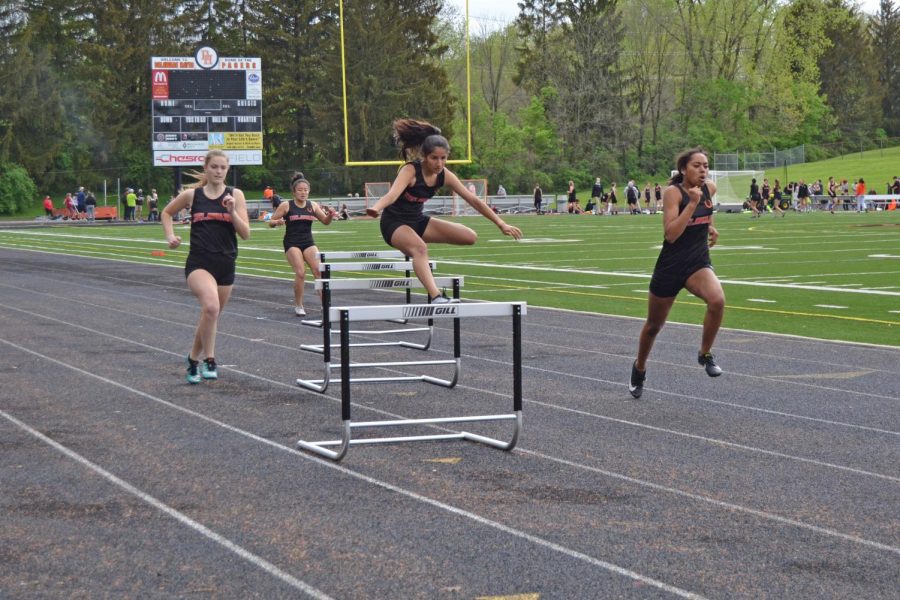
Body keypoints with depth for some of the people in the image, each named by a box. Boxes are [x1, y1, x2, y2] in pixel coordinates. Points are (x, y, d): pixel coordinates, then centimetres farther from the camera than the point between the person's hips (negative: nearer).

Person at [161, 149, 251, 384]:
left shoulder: (235, 195, 1)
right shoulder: (192, 195, 1)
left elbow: (245, 234, -3)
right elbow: (167, 213, 19)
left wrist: (232, 212, -17)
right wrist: (170, 236, 4)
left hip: (225, 265, 3)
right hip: (198, 263, -2)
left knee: (211, 317, 14)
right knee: (211, 306, -30)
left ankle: (194, 358, 37)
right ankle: (209, 360, -20)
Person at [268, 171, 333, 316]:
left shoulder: (312, 206, 5)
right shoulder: (286, 206, -3)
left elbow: (325, 222, 12)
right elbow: (271, 222, 2)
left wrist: (329, 215, -11)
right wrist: (277, 222, -21)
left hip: (308, 243, 3)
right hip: (292, 244, -3)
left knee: (319, 270, -15)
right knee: (300, 272, -16)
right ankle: (298, 306, 1)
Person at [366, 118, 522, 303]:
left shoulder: (444, 175, -8)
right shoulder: (410, 171, -25)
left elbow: (473, 200, -3)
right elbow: (393, 194, -44)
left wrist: (501, 224, -4)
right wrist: (375, 208, -66)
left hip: (418, 221, 7)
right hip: (394, 223, -7)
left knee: (470, 237, -2)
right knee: (420, 248, -38)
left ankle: (413, 248, 11)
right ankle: (435, 296, -49)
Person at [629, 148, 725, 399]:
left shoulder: (709, 189, 0)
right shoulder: (673, 192, -17)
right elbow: (671, 234, -28)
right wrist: (692, 203, -30)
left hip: (699, 262, 3)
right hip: (671, 265, -3)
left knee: (717, 300, -30)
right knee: (654, 325, 14)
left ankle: (705, 354, -9)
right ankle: (639, 368, 42)